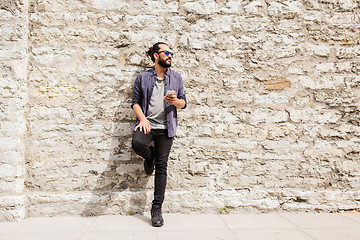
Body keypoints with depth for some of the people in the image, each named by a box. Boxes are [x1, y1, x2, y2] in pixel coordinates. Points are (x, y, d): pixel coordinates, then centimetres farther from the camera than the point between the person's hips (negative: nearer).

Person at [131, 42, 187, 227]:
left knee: (161, 167, -1)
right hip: (147, 123, -1)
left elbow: (183, 103, 13)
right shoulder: (143, 77, 8)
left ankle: (156, 209, 9)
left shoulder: (176, 78, 13)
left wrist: (175, 101, -10)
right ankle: (149, 156, 7)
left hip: (166, 127, 1)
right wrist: (142, 118, -11)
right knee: (137, 144, -33)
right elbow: (135, 101, 6)